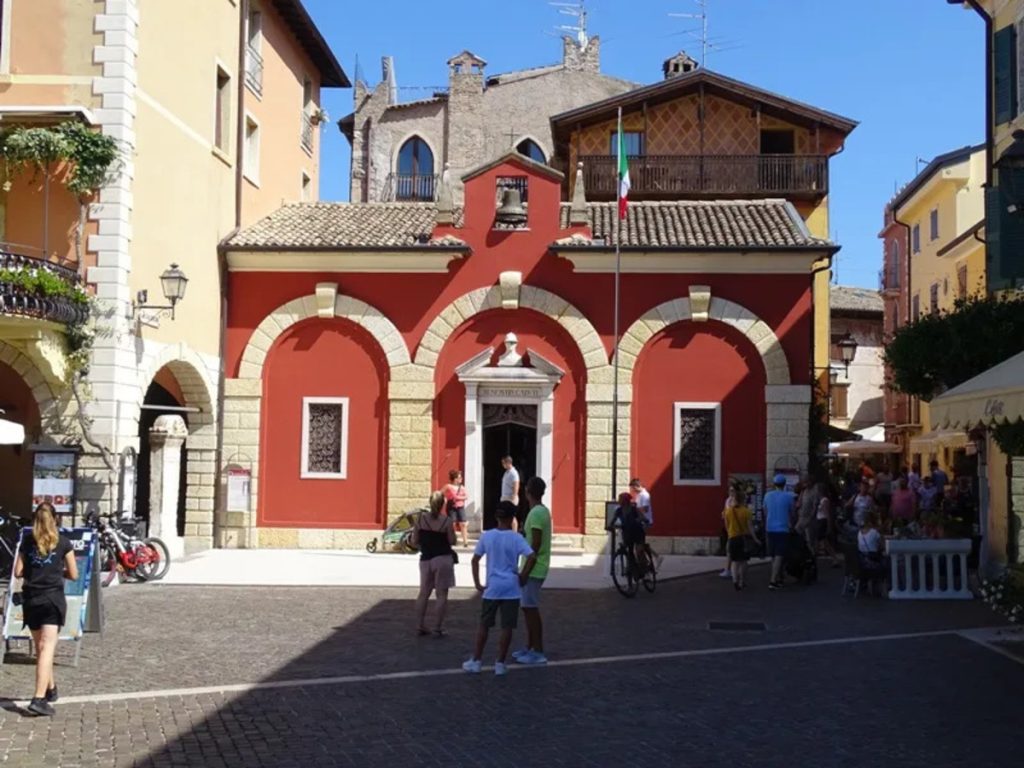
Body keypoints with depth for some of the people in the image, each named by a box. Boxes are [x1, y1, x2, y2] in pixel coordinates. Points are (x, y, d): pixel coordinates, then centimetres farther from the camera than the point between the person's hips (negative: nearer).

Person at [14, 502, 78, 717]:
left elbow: (18, 572, 3)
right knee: (47, 647, -9)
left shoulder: (27, 542, 5)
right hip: (53, 598, -3)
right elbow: (73, 574, 3)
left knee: (40, 647, 17)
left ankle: (51, 689, 31)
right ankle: (39, 699, -19)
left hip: (30, 599, 3)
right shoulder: (62, 542, 0)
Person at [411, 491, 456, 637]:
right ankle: (438, 628, 1)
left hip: (425, 559, 4)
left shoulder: (421, 519, -2)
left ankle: (420, 626, 16)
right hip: (443, 559, -4)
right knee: (441, 594, 2)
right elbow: (452, 541, -8)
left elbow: (414, 541, 0)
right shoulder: (446, 521, -11)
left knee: (423, 593, 15)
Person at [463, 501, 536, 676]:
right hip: (511, 588, -2)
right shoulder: (516, 538, -6)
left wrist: (477, 583, 8)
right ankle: (500, 663, 7)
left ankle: (475, 661, 15)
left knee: (484, 625, 13)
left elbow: (475, 560, 2)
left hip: (492, 588, 2)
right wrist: (523, 576, -5)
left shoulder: (486, 536, 0)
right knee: (507, 627, 5)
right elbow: (532, 557, -17)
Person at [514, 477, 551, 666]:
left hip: (533, 569, -10)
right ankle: (530, 648, 22)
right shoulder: (542, 511, 13)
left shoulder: (536, 513, -18)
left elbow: (535, 544, -22)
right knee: (528, 608, 15)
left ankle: (538, 652, -3)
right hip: (535, 568, 10)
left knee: (531, 609, -6)